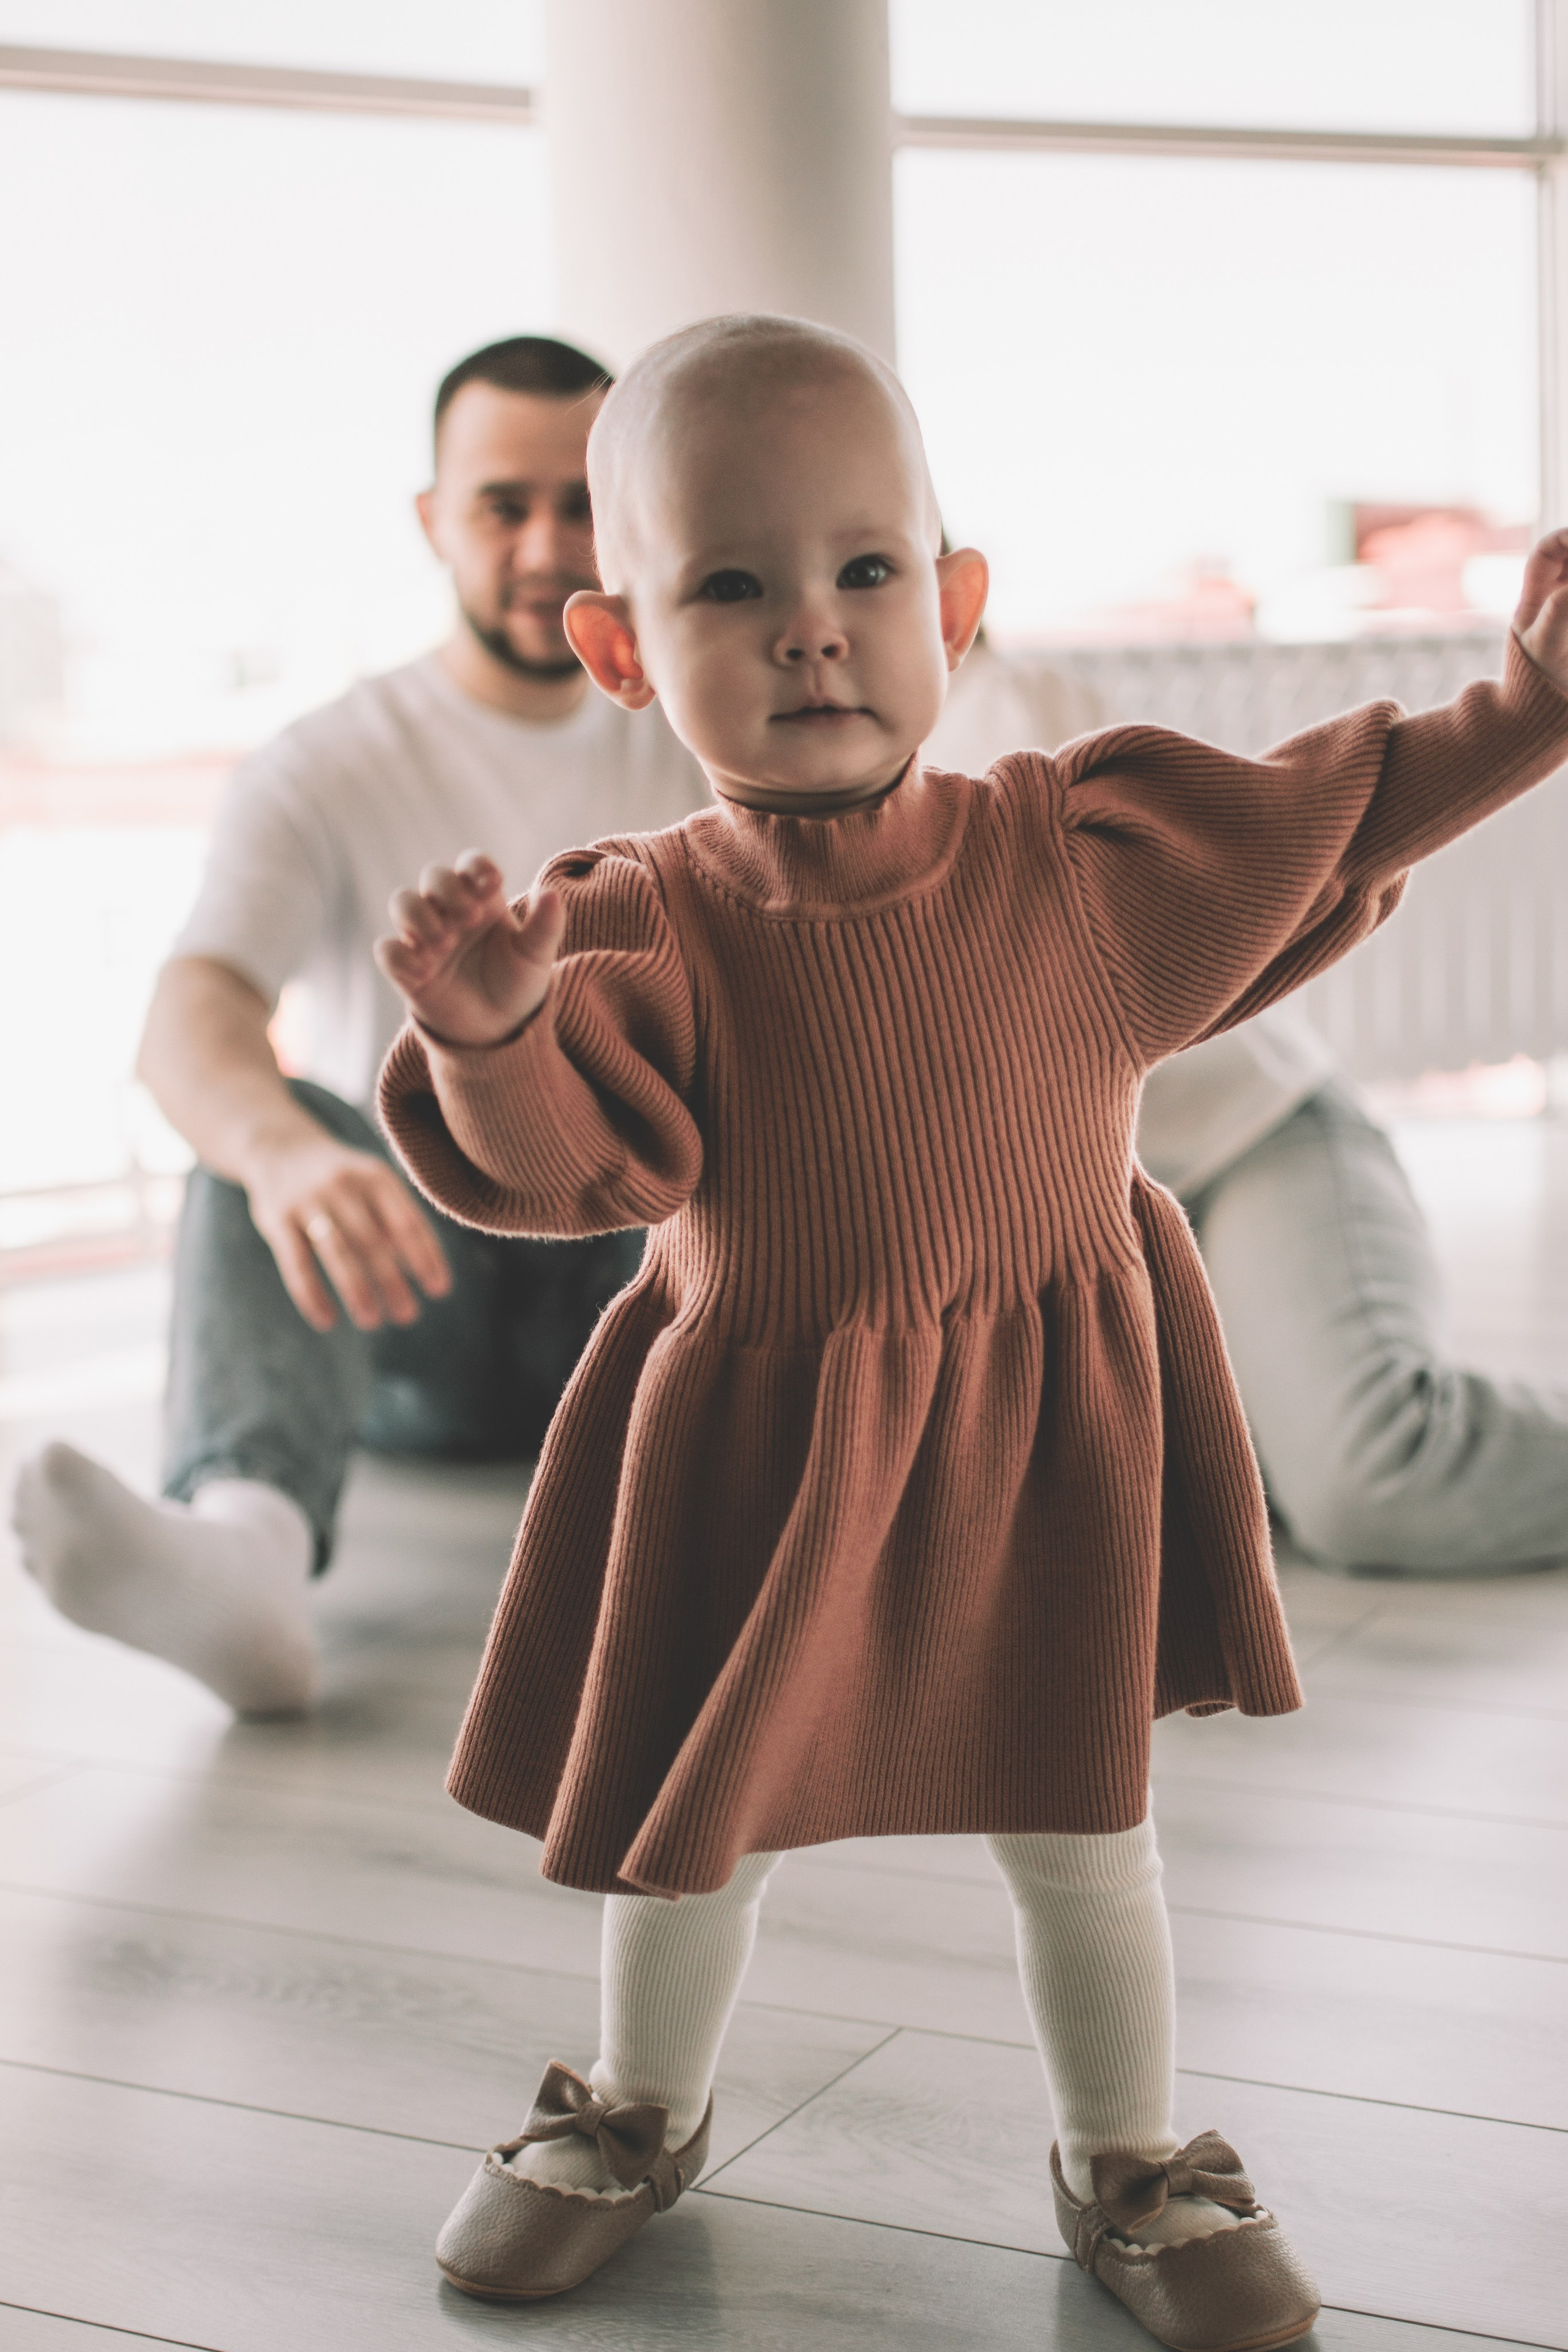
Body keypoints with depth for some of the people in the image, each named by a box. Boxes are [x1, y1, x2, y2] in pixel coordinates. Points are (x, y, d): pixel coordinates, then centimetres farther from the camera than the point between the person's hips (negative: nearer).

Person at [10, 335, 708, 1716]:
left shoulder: (703, 771, 9)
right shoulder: (329, 773, -3)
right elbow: (189, 1019, -22)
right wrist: (287, 1153, -47)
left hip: (636, 1279, 2)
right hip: (404, 1316, -2)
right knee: (263, 1119, -33)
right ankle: (249, 1549, -59)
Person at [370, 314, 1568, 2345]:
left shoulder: (1077, 847, -10)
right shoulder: (648, 923, -16)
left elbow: (1310, 825, 4)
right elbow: (563, 1168, -22)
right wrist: (491, 1041, -42)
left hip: (1042, 1426, 1)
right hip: (753, 1437, 0)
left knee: (1077, 1828, 12)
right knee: (690, 1814, 17)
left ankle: (1129, 2163, 36)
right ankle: (641, 2113, 45)